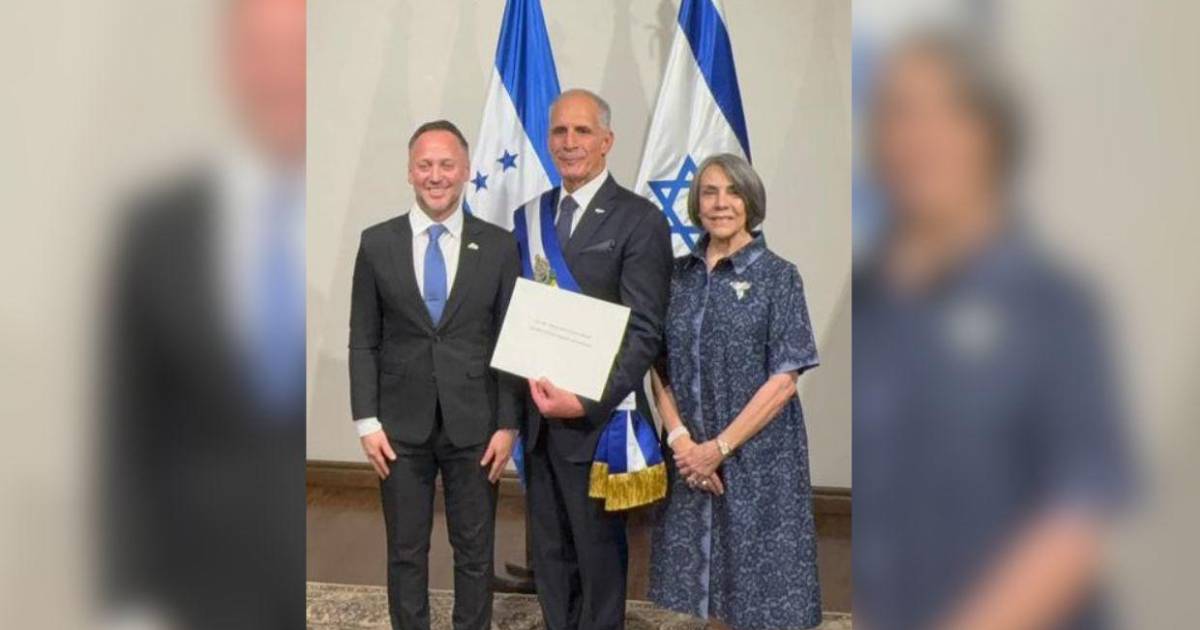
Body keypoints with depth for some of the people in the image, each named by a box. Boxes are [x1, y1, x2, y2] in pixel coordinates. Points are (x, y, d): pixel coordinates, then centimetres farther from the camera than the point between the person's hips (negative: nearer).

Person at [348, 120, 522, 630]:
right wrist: (367, 422, -4)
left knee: (475, 551, 11)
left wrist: (508, 425, -4)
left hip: (474, 425, 0)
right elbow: (363, 341, 3)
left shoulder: (499, 246, 0)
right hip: (402, 425, 0)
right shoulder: (377, 243, 1)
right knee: (405, 551, 11)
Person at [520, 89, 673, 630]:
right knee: (549, 554, 16)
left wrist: (587, 402, -23)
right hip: (537, 416, 5)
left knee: (599, 553, 11)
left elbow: (644, 331, -15)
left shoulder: (640, 220, -9)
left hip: (595, 419, -5)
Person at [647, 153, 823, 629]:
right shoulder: (678, 275, 7)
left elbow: (783, 380, -10)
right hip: (688, 459, 3)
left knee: (758, 589, 4)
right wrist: (680, 438, -9)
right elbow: (660, 367, 6)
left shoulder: (777, 276, -4)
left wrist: (719, 447, -14)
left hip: (757, 456, -3)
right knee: (700, 584, 10)